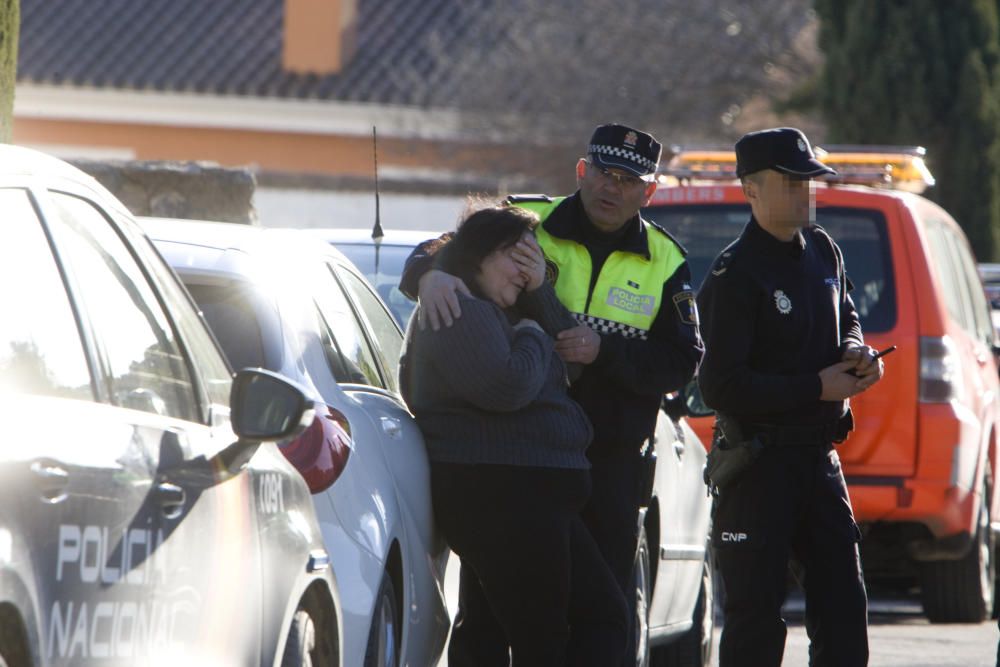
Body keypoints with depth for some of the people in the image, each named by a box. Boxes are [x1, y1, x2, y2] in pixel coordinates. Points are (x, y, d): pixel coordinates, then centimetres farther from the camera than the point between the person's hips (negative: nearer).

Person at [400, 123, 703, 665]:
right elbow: (441, 250, -1)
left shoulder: (664, 263, 8)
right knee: (484, 610, -1)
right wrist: (430, 274, -26)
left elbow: (681, 362, 1)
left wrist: (605, 351, -16)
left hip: (609, 463, 1)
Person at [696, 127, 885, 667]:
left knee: (844, 610, 5)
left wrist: (856, 352, 2)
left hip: (818, 457, 7)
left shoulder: (822, 251, 10)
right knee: (755, 622, -5)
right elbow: (720, 386, -19)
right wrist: (818, 387, -18)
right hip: (758, 465, -7)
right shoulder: (734, 277, -14)